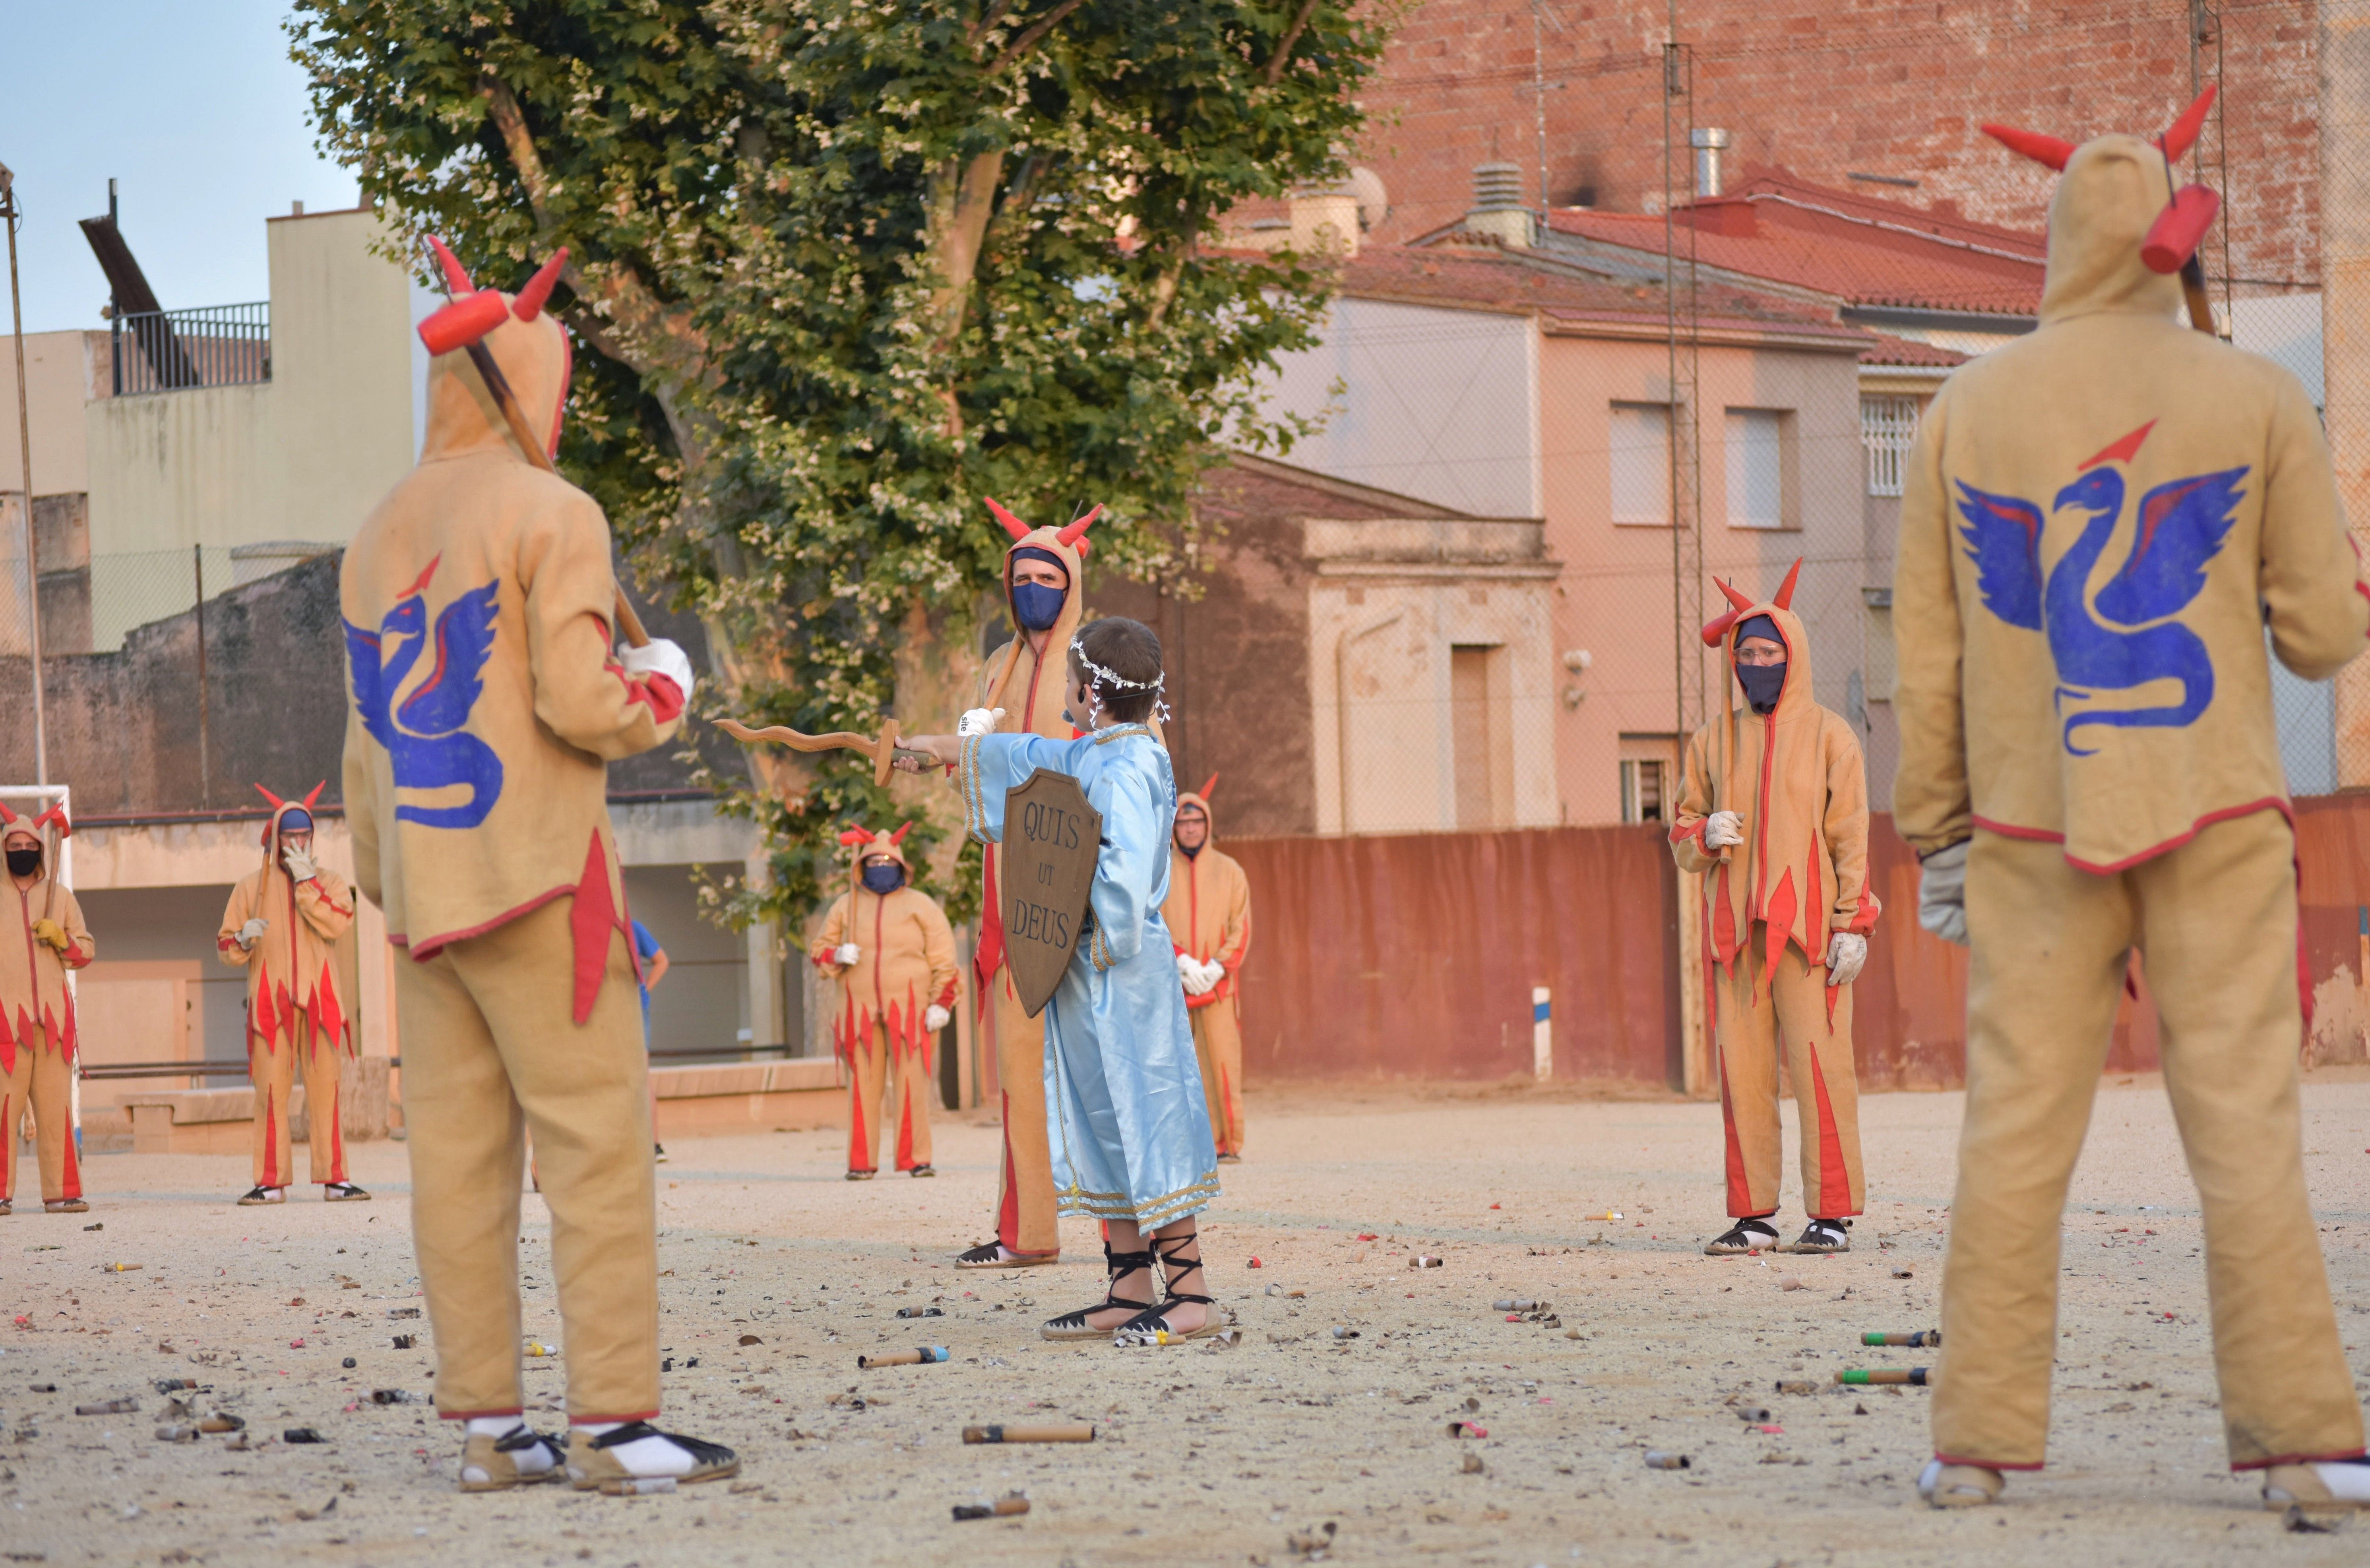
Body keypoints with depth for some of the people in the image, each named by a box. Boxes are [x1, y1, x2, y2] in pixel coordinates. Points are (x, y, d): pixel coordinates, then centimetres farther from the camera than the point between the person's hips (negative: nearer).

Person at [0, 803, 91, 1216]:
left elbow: (87, 950, 17)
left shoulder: (60, 896, 15)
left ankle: (61, 1191, 4)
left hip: (54, 1015, 3)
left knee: (56, 1105, 1)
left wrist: (61, 938, -3)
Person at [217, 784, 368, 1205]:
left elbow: (337, 924, -8)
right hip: (270, 1002, 0)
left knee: (325, 1088, -2)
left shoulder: (329, 882, 12)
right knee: (271, 1091, -6)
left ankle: (334, 1178, -1)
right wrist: (243, 939, -10)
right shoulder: (252, 886, 12)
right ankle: (270, 1182, -7)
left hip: (319, 999, 0)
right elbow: (226, 946, 12)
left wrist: (306, 882, -9)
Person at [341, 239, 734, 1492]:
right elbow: (577, 704, -14)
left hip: (423, 885, 7)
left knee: (459, 1154, 5)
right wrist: (660, 688, 4)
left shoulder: (377, 539, 15)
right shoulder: (550, 516, -8)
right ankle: (610, 1421, -11)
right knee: (597, 1143, -6)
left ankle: (485, 1425, 4)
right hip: (535, 881, -7)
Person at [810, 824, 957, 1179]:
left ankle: (917, 1160, -4)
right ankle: (862, 1162, 2)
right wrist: (836, 956, -5)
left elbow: (943, 958, 5)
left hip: (908, 1008, -2)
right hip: (861, 1010, 2)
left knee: (913, 1084, -7)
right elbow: (819, 949, 19)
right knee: (862, 1085, -1)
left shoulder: (921, 905, 9)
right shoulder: (846, 906, 15)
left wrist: (941, 1003, -5)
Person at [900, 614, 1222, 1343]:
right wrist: (943, 747, 42)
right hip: (1087, 972, 10)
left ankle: (1192, 1296, -9)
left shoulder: (1127, 769, -17)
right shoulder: (1089, 758, 12)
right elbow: (1028, 758, 30)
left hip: (1122, 971, -10)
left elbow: (1125, 873, -28)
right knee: (1100, 1118, 11)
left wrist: (1098, 938, -15)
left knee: (1144, 1111, -9)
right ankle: (1129, 1290, 16)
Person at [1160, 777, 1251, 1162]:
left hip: (1218, 984, 0)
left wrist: (1216, 968, -9)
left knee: (1222, 1063, -5)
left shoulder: (1229, 871, 9)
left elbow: (1241, 929, 5)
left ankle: (1228, 1143, -4)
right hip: (1169, 983, 0)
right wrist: (1182, 963, -13)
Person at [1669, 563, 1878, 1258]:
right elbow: (1682, 836, 18)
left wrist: (1852, 923, -7)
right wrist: (1704, 836, -6)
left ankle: (1833, 1215, -6)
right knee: (1741, 1070, 1)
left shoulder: (1828, 736, 5)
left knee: (1818, 1065, -8)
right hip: (1732, 928, 4)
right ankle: (1753, 1216, 6)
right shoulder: (1713, 742, 15)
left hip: (1807, 926, -4)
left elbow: (1850, 837, 1)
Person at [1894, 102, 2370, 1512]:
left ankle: (1983, 1440, 3)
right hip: (2215, 816, -2)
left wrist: (1933, 830, 13)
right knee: (2246, 1119, -2)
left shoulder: (1969, 413, 5)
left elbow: (1929, 653, 6)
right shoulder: (2256, 401, -1)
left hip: (2033, 825, 2)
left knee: (2017, 1126, 4)